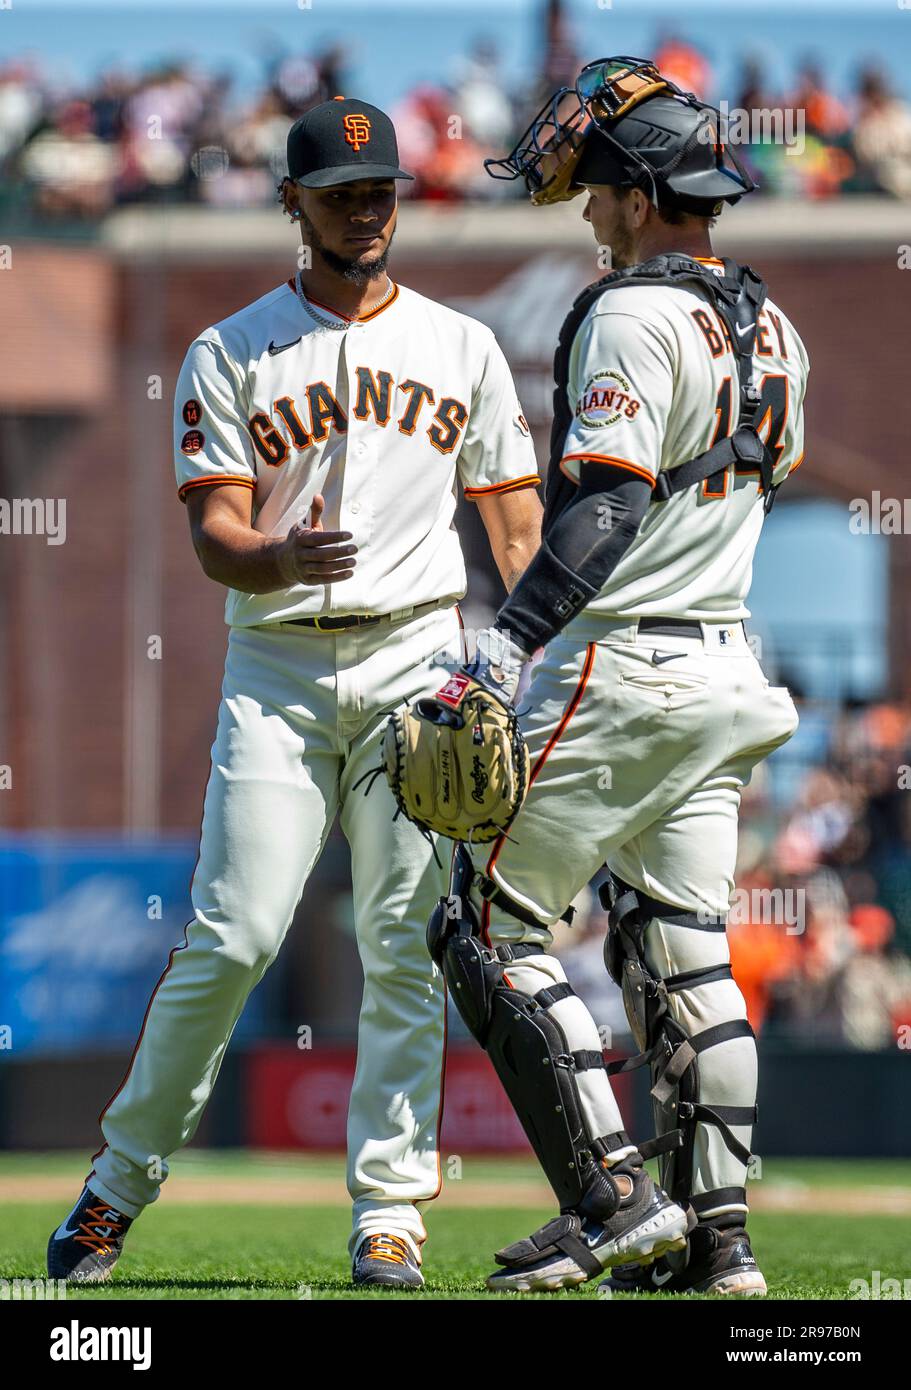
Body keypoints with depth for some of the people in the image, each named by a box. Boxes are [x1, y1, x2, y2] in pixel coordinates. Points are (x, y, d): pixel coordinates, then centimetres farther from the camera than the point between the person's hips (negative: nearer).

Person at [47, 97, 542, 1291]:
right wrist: (281, 555, -27)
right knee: (234, 935, -10)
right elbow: (214, 532, -3)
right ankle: (125, 1174, 5)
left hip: (417, 659, 2)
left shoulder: (462, 348, 13)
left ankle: (389, 1208, -1)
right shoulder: (231, 354, 6)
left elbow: (516, 521, 13)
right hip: (277, 666, -2)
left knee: (407, 944, -5)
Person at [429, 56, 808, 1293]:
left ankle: (615, 1199, -7)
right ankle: (714, 1232, 7)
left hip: (615, 669, -9)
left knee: (488, 927, -1)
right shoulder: (771, 330, 12)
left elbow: (603, 508, -24)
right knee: (683, 951, 11)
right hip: (725, 667, 9)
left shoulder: (631, 318, -15)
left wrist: (507, 646, -30)